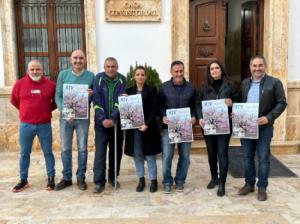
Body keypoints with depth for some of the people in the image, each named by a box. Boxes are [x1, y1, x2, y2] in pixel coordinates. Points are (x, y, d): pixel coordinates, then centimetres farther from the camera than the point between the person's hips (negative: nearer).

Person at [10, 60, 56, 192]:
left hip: (45, 125, 0)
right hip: (25, 125, 1)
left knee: (48, 152, 7)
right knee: (24, 153, 8)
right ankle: (23, 180, 21)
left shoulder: (50, 84, 0)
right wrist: (25, 110, 10)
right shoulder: (19, 84, -1)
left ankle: (51, 178, 18)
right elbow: (13, 100, 14)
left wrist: (47, 110, 6)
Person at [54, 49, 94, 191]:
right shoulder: (63, 74, 3)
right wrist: (64, 111, -14)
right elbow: (58, 96, 1)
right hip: (65, 116, 1)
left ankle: (81, 178, 19)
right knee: (65, 148, 7)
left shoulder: (90, 76, 1)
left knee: (82, 148, 6)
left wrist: (91, 95, -17)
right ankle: (66, 178, 21)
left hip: (83, 117, -1)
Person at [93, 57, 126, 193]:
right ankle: (99, 181, 2)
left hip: (117, 121, 2)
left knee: (116, 150, 10)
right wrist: (103, 119, -18)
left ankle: (113, 177, 25)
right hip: (101, 122, -2)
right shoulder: (98, 78, -2)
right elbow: (96, 101, -8)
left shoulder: (121, 80, 0)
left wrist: (112, 118, -19)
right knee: (100, 151, -5)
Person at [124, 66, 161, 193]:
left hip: (148, 127, -3)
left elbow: (154, 109, -6)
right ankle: (141, 180, 20)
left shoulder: (151, 90, 0)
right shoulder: (129, 91, 9)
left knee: (150, 155, 2)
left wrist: (147, 124, -15)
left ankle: (153, 181, 14)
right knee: (137, 155, 8)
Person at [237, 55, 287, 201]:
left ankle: (262, 188, 16)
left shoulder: (274, 83, -4)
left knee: (263, 158, 3)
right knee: (247, 157, 12)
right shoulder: (244, 83, 9)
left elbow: (282, 103, -7)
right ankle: (249, 184, 26)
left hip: (264, 127, -4)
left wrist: (269, 117, -18)